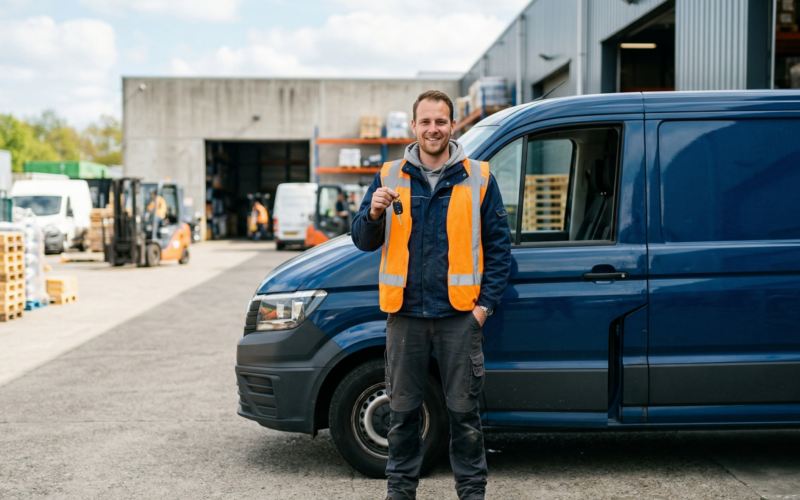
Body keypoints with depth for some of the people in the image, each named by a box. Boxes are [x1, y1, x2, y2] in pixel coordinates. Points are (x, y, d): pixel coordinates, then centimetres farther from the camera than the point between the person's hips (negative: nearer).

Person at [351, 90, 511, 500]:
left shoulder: (479, 178, 4)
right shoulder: (389, 177, 7)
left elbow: (498, 246, 5)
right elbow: (363, 241, 8)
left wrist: (485, 302, -3)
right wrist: (374, 213, -14)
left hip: (459, 313, -1)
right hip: (405, 313, 2)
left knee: (463, 409, 5)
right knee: (403, 408, 10)